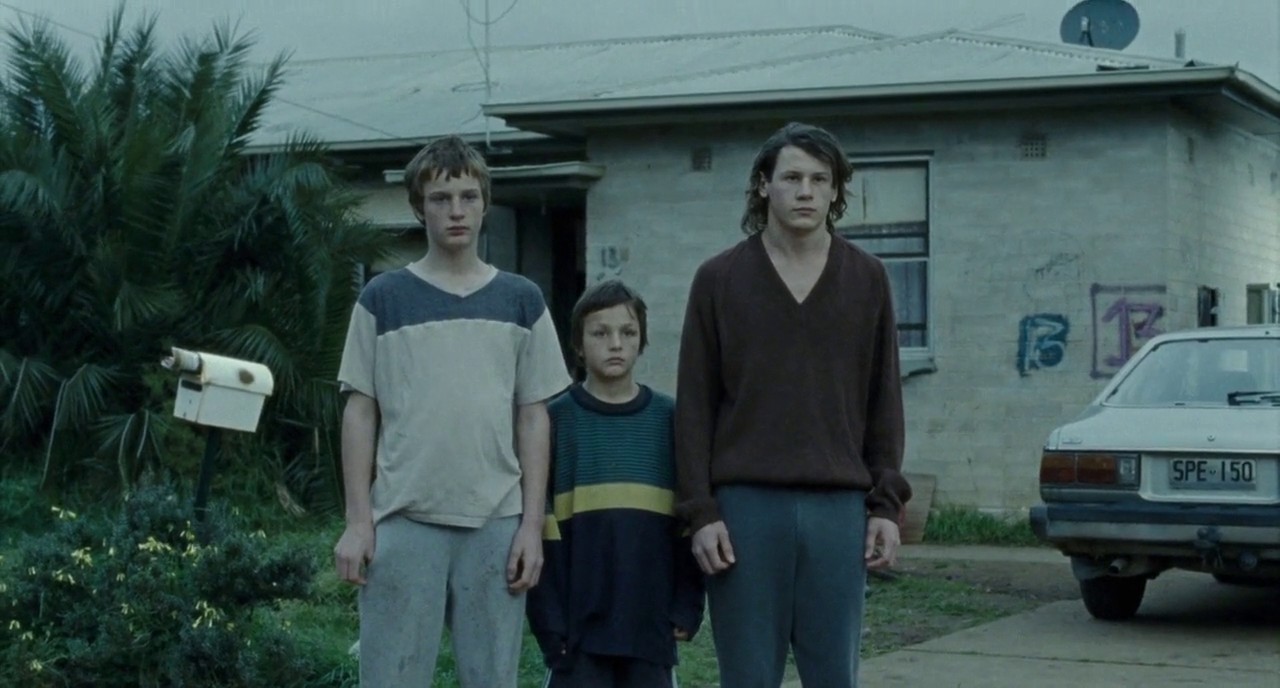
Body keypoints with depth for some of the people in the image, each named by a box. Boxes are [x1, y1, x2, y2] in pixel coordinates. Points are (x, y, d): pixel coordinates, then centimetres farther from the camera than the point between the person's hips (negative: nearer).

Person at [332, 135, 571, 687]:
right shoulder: (383, 299, 5)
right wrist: (358, 521, -3)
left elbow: (533, 418, 8)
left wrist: (533, 523, 1)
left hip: (497, 522, 2)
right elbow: (360, 413, 4)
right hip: (404, 521, -1)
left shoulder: (521, 301, 9)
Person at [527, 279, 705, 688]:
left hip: (652, 621, 2)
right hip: (578, 625, -2)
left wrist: (687, 606, 1)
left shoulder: (670, 420, 6)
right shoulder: (556, 420, 1)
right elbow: (541, 530, -1)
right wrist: (549, 616, -7)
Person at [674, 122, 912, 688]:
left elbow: (883, 402, 9)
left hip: (840, 507, 1)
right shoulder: (719, 279, 4)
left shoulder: (867, 279, 8)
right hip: (745, 504, -1)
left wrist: (886, 505, 2)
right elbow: (695, 405, 2)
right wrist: (700, 512, -5)